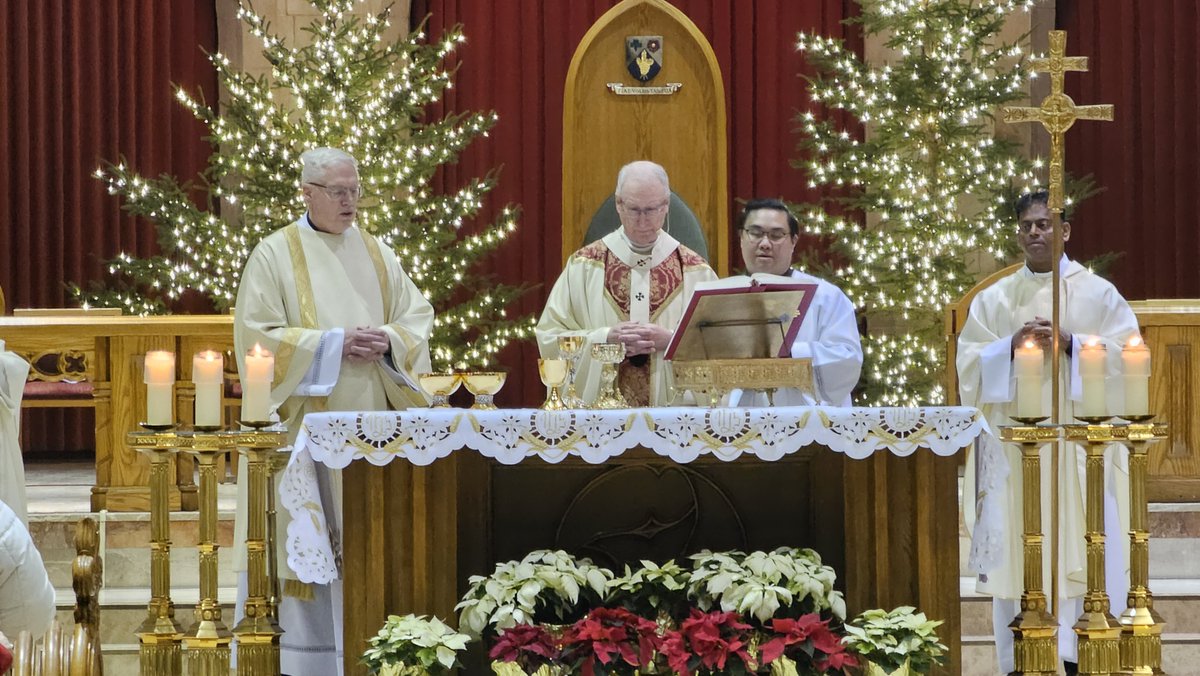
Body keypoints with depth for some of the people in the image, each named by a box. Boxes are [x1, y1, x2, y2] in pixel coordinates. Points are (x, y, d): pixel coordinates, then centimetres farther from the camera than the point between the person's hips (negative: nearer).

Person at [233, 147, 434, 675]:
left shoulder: (377, 255, 13)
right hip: (303, 422, -4)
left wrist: (387, 341, -11)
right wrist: (333, 344, -16)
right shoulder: (275, 254, -2)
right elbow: (257, 334, -9)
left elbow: (418, 316, 11)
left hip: (369, 421, 4)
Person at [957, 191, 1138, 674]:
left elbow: (1126, 357, -2)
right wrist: (1011, 346, -12)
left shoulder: (1098, 294, 6)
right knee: (1015, 555, -1)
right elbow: (969, 366, 5)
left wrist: (1070, 342, -14)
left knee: (1082, 554, -6)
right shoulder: (992, 299, 12)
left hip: (1078, 444, -2)